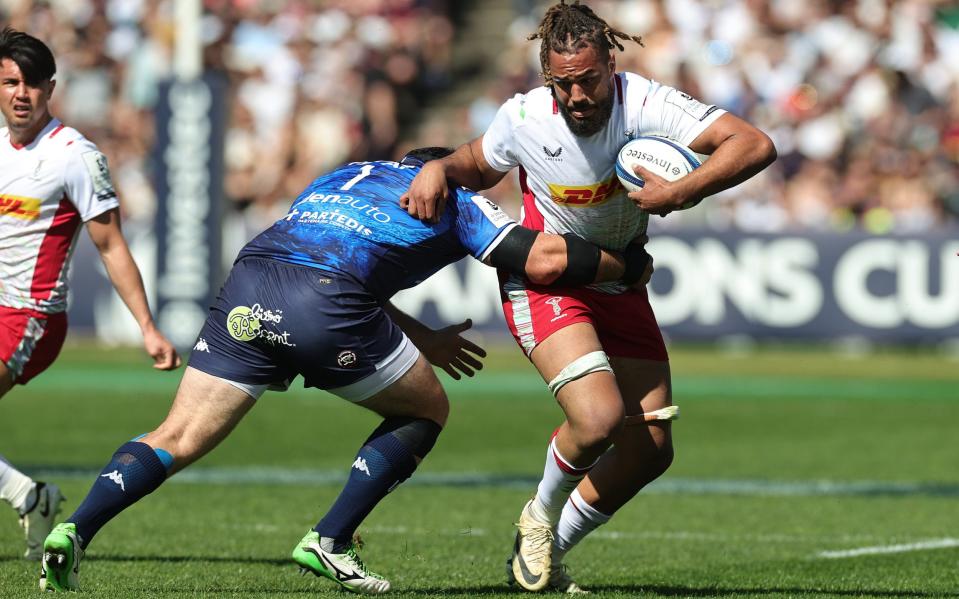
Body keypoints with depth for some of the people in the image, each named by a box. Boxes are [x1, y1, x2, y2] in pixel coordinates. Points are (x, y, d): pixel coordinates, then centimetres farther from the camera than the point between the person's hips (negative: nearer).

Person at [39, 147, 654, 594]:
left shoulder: (344, 175, 38)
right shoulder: (457, 198, 23)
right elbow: (544, 259, 13)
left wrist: (420, 336, 46)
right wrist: (630, 265, 30)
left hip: (246, 288, 5)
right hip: (324, 309, -5)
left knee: (177, 440, 8)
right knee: (426, 410, 19)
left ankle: (74, 530, -14)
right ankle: (329, 542, 11)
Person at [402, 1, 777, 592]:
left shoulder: (644, 104, -23)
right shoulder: (524, 117, -18)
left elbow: (756, 146, -32)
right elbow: (481, 164, 7)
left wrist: (679, 192, -42)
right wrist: (438, 169, -15)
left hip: (619, 289, 3)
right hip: (543, 281, -3)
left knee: (651, 450, 3)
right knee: (599, 416, -27)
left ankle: (549, 548, 25)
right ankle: (541, 515, 5)